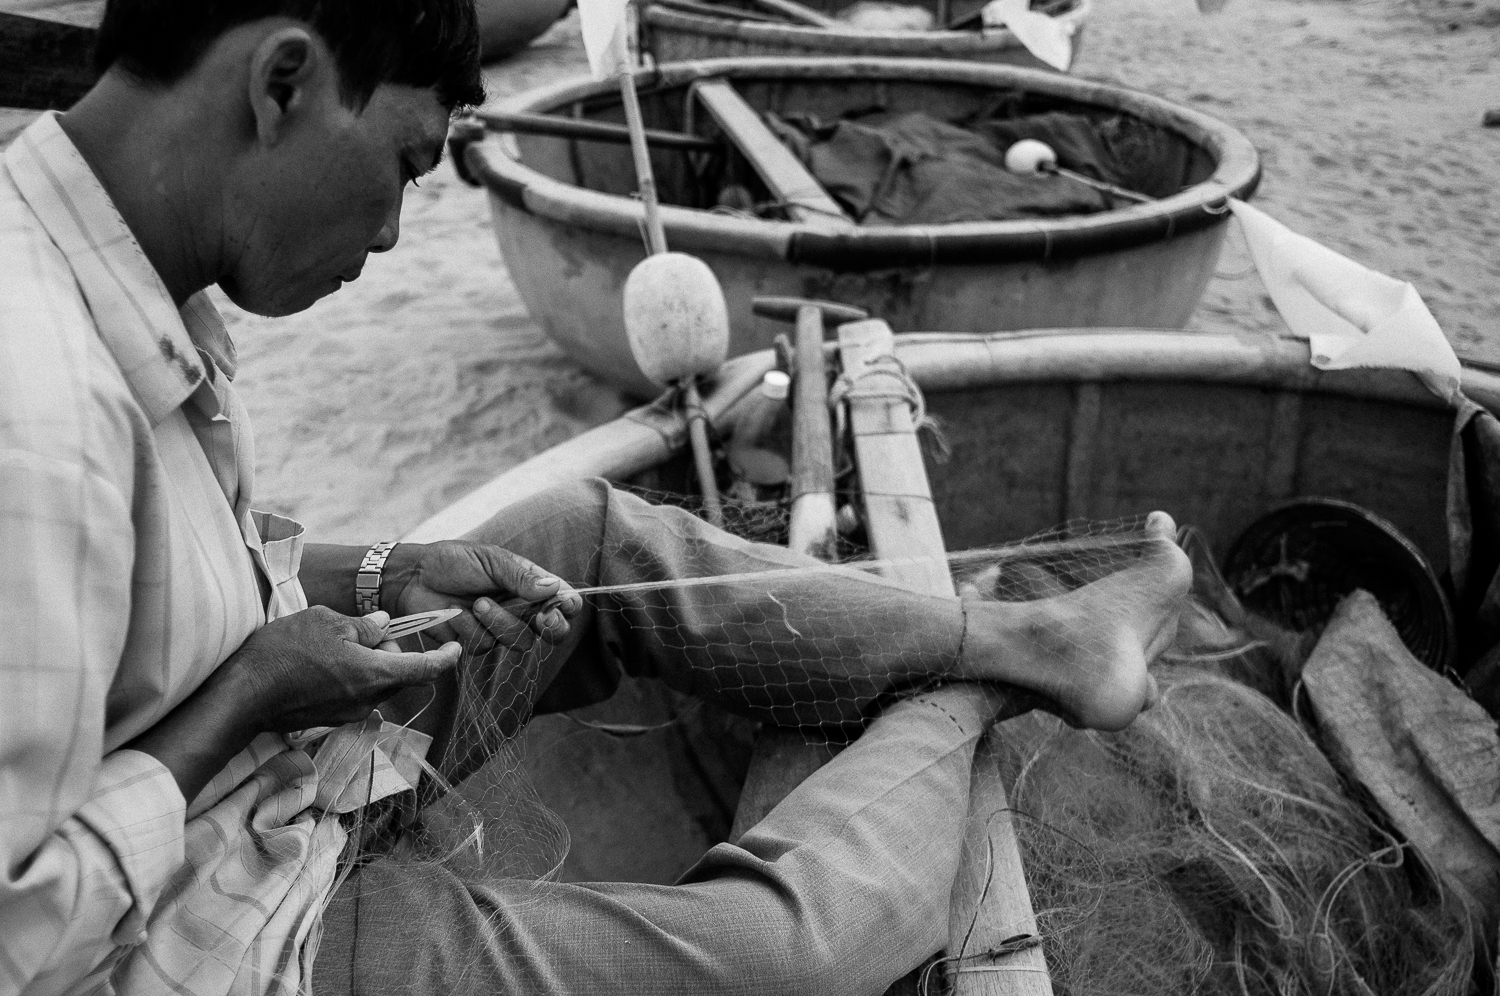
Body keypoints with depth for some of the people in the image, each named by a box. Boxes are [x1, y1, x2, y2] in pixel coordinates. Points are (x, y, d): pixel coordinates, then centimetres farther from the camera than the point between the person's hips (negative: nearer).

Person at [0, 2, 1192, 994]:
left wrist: (384, 579, -3)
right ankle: (953, 708, 12)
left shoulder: (118, 275, -6)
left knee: (588, 532, 7)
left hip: (283, 765, 9)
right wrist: (243, 701, -22)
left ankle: (1027, 637, 12)